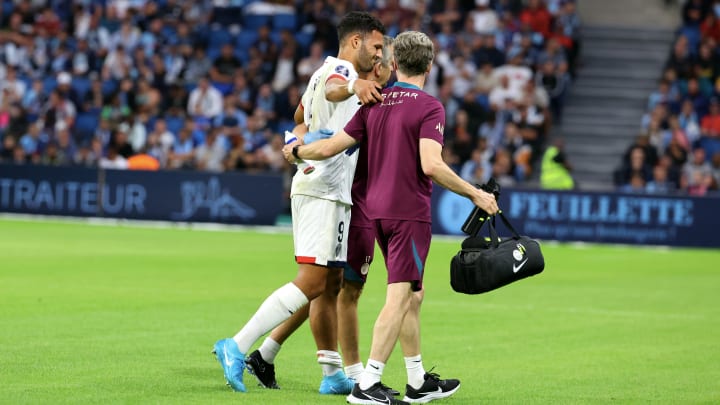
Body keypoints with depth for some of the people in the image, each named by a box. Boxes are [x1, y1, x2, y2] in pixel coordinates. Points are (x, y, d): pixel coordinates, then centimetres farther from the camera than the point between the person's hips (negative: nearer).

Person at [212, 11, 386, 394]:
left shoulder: (325, 71, 21)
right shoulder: (340, 68, -9)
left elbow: (300, 116, 38)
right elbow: (332, 89, -36)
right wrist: (353, 86, -57)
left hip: (331, 193, 11)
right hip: (322, 192, -11)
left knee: (331, 284, 9)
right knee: (312, 281, -16)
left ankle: (333, 373, 11)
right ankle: (237, 347, -20)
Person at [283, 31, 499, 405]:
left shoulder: (374, 103, 8)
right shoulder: (429, 107, -11)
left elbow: (332, 146, 7)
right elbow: (431, 165, -22)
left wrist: (296, 152, 25)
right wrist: (475, 194, -14)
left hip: (378, 211, 7)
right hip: (410, 212, -7)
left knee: (412, 296, 17)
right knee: (399, 298, -8)